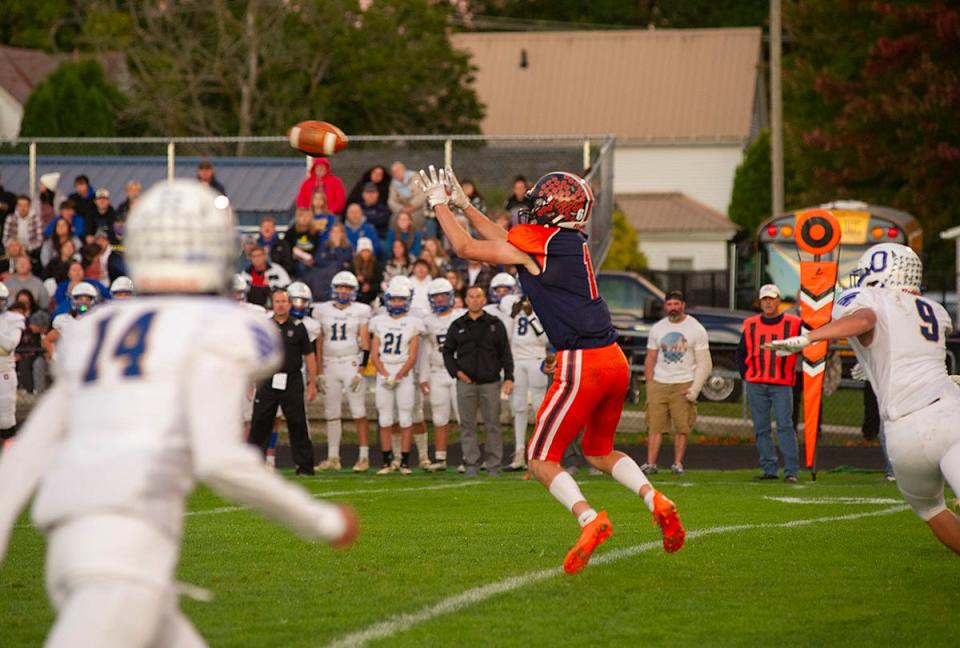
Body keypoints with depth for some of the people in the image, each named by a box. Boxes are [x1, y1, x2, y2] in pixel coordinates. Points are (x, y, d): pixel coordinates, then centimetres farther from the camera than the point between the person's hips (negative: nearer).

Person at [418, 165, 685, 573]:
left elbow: (466, 248, 2)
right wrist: (463, 204, 36)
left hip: (581, 365, -8)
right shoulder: (573, 244, 15)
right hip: (614, 360, 8)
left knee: (541, 460, 1)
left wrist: (439, 203, 16)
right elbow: (508, 242, 30)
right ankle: (656, 501, 2)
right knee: (599, 451, 24)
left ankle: (588, 518, -22)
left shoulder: (535, 244, -8)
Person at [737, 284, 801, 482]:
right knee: (761, 428, 4)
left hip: (782, 384, -3)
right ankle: (769, 469, 9)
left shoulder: (792, 324, 1)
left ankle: (791, 471, -12)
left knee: (785, 425, -11)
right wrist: (746, 376, 11)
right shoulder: (750, 325, 9)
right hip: (755, 385, 3)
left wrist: (793, 374, 0)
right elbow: (741, 353, 19)